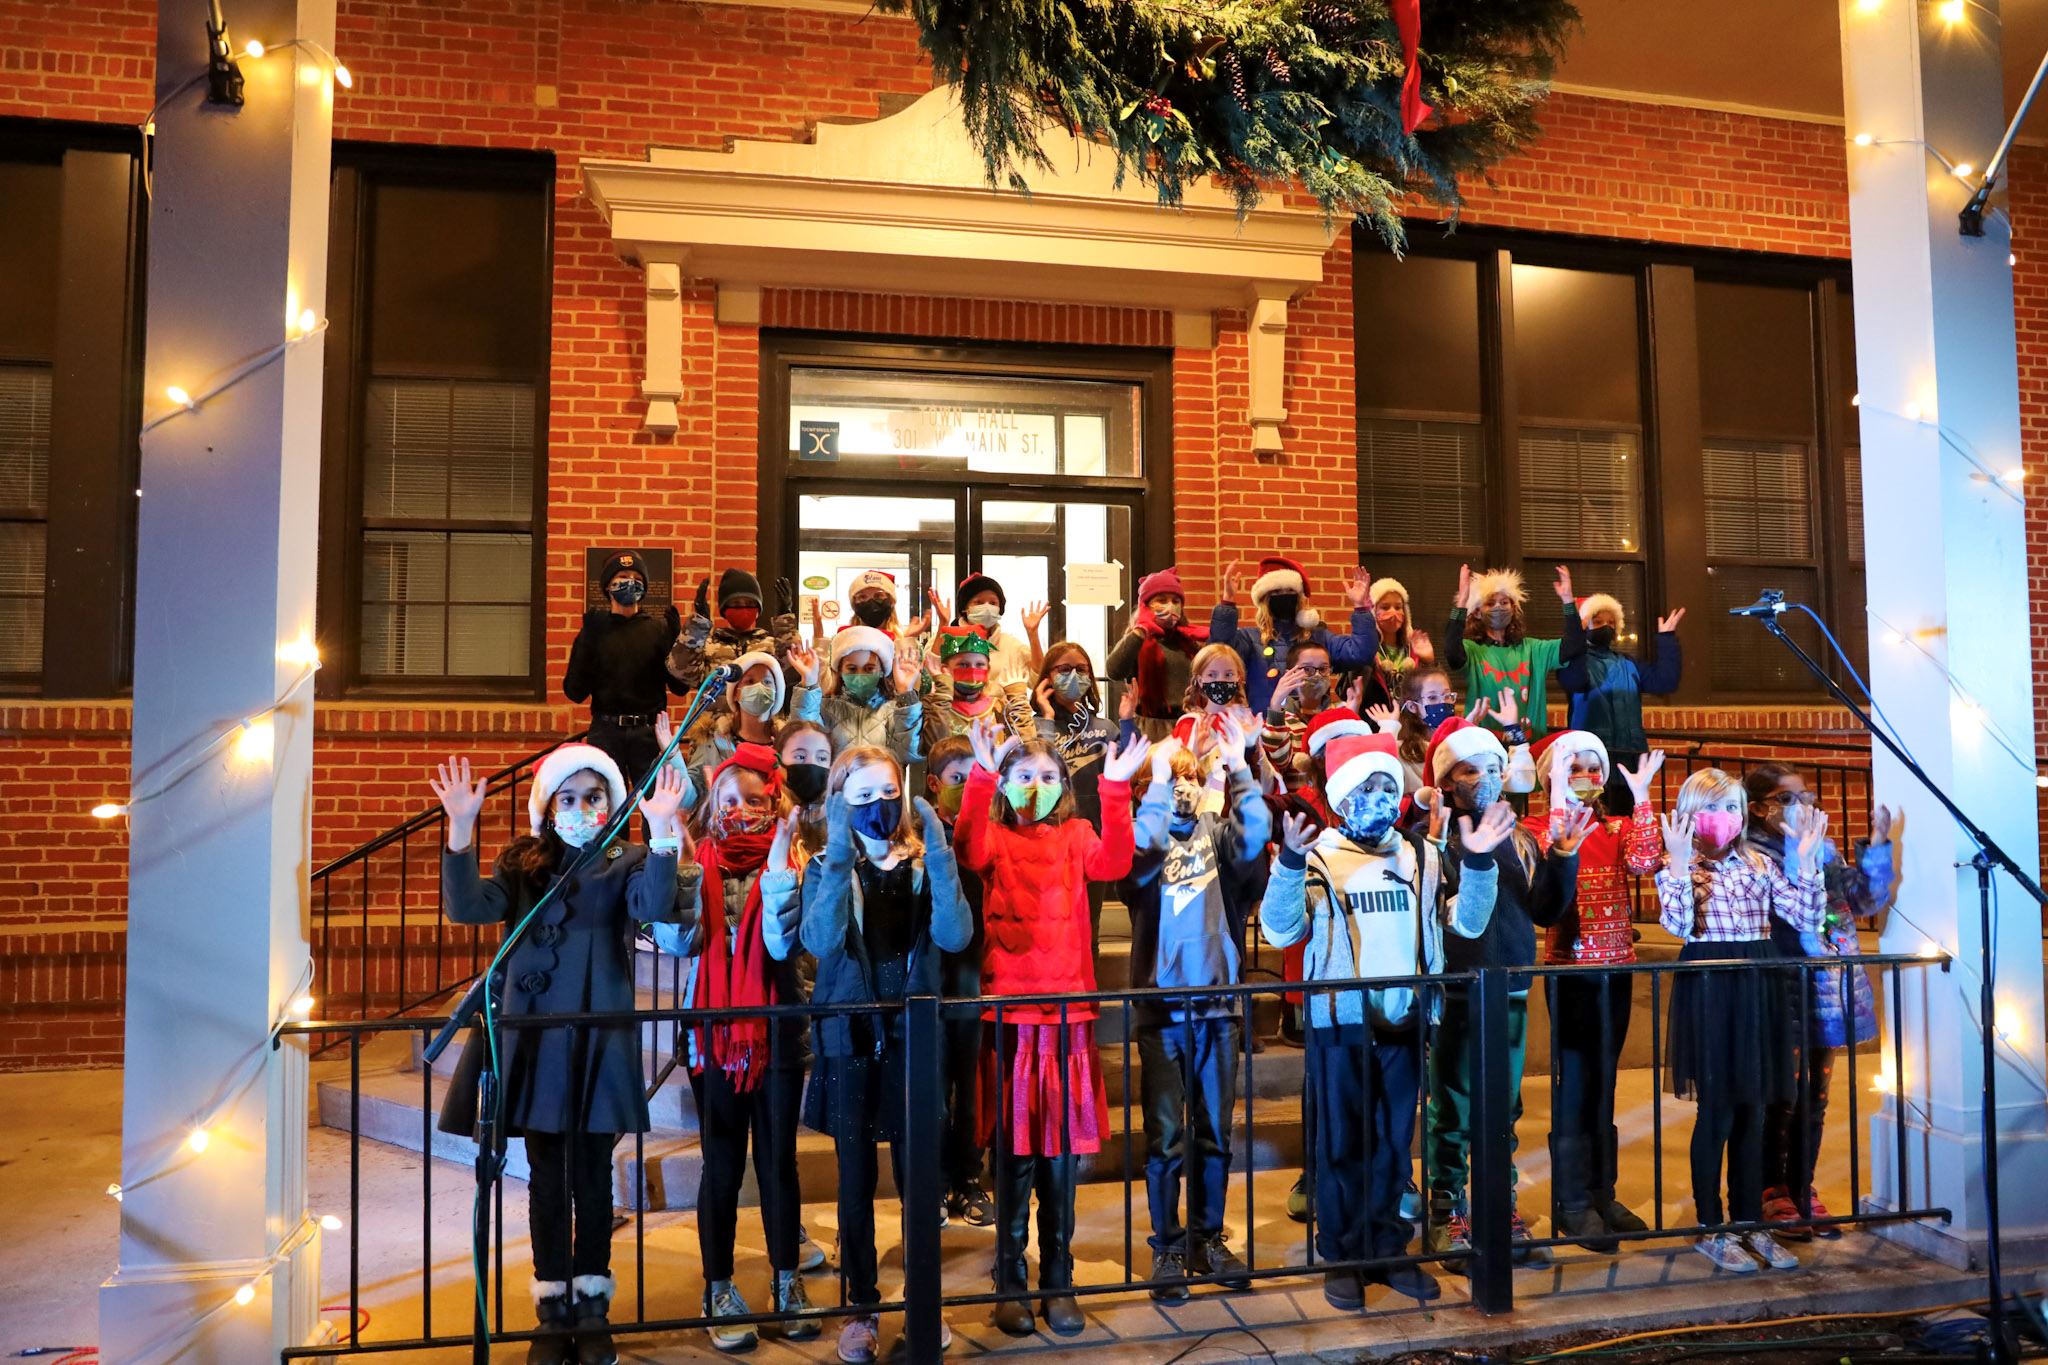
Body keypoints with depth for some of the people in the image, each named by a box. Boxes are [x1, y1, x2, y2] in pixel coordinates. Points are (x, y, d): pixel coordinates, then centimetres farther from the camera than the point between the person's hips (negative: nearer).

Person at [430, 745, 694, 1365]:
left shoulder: (626, 862, 1)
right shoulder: (522, 863, 6)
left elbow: (655, 906, -19)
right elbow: (470, 907, -10)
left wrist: (662, 834, -33)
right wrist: (461, 828, -21)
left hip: (599, 1037, -1)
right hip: (533, 1036, 1)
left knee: (592, 1176, 9)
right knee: (547, 1178, 10)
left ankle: (591, 1308, 24)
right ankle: (553, 1312, 24)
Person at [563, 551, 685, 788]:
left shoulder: (659, 627, 6)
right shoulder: (595, 629, 6)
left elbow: (679, 685, 2)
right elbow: (575, 692, 0)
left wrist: (676, 639, -10)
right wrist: (588, 641, -9)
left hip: (649, 732, 0)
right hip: (606, 731, 0)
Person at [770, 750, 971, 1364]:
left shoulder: (923, 865, 0)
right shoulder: (826, 867, -1)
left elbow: (954, 936, -17)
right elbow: (818, 940, -21)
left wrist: (938, 852, -24)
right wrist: (841, 856, -28)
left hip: (912, 1035, 0)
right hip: (848, 1037, 0)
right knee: (856, 1178, 10)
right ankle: (862, 1306, 25)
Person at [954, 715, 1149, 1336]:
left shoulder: (1076, 837, 8)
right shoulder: (996, 837, 4)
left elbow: (1113, 863, -12)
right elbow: (969, 851, -19)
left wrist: (1116, 790, -24)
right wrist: (982, 774, -31)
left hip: (1067, 1010, 2)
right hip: (1008, 1011, -1)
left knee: (1061, 1153, 9)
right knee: (1014, 1154, 5)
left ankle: (1058, 1282, 23)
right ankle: (1010, 1284, 20)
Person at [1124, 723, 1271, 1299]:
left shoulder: (1218, 832, 7)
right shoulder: (1146, 834, -1)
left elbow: (1256, 835, -14)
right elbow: (1141, 853, -25)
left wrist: (1240, 769, -23)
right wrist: (1158, 781, -25)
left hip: (1217, 1002, 3)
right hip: (1162, 1006, -3)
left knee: (1215, 1133, 13)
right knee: (1166, 1136, 4)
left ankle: (1207, 1239, 27)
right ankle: (1167, 1247, 18)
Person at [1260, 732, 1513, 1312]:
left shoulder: (1423, 854, 7)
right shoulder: (1319, 855, -6)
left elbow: (1467, 922, 1)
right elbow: (1279, 931, -16)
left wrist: (1479, 860, -12)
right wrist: (1290, 862, -29)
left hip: (1404, 1019, 4)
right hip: (1340, 1021, -4)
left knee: (1394, 1140, 14)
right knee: (1340, 1141, 6)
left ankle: (1387, 1249, 28)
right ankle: (1342, 1258, 20)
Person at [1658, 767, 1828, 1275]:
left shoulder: (1760, 864, 10)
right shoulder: (1680, 867, -3)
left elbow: (1807, 919, 3)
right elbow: (1677, 924, -19)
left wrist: (1807, 861, -5)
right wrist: (1679, 861, -23)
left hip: (1759, 988, 4)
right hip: (1709, 989, -4)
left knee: (1752, 1109, 11)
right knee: (1717, 1110, 1)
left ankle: (1750, 1222, 24)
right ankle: (1710, 1227, 13)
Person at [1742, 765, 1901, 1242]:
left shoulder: (1823, 848, 12)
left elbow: (1867, 900, 8)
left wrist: (1878, 845, 0)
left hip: (1828, 992, 7)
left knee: (1815, 1100, 13)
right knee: (1784, 1100, 1)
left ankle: (1803, 1193, 24)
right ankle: (1774, 1196, 13)